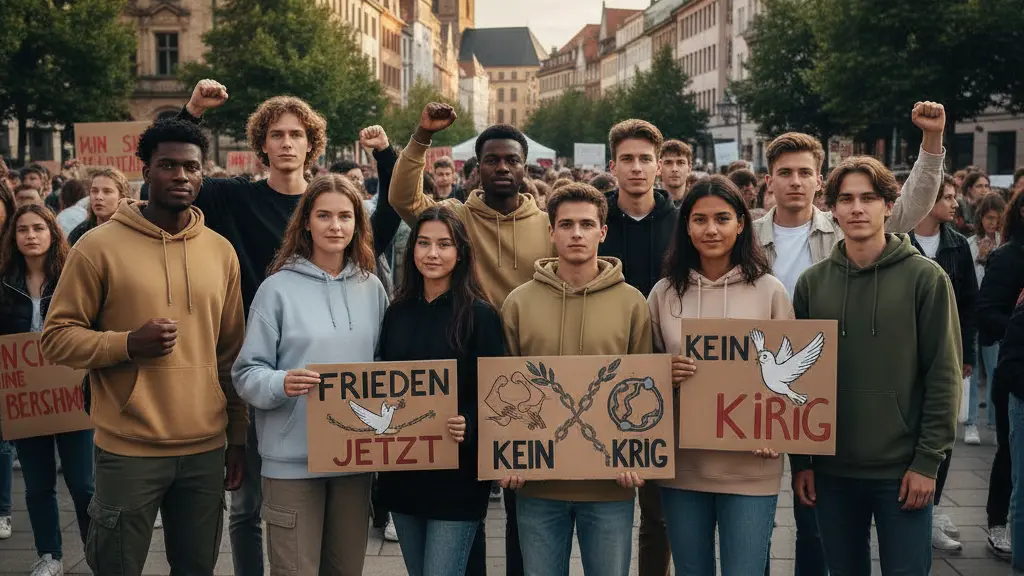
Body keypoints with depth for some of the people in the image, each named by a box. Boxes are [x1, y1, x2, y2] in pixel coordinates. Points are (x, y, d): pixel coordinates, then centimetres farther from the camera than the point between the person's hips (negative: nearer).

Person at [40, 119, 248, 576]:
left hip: (207, 448, 3)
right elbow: (56, 337, -4)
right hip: (128, 450, -3)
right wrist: (129, 344, -20)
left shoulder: (221, 251, 7)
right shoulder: (99, 246, -5)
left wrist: (238, 436, 10)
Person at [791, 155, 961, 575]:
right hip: (831, 469, 3)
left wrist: (929, 459, -9)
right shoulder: (812, 282, 3)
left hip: (902, 470, -2)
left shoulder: (925, 278, -4)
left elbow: (944, 375, -5)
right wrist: (800, 460, 3)